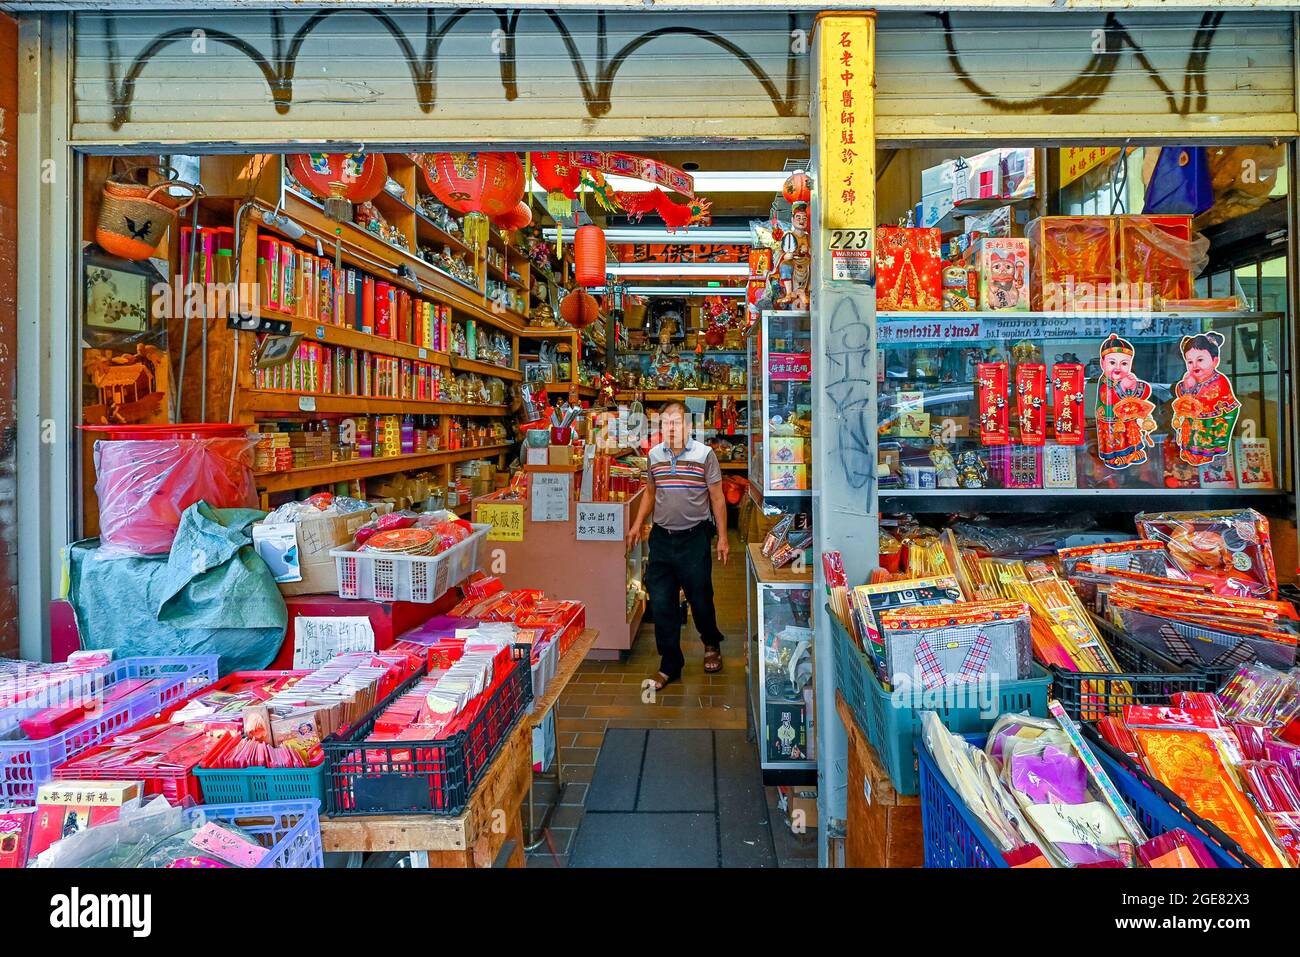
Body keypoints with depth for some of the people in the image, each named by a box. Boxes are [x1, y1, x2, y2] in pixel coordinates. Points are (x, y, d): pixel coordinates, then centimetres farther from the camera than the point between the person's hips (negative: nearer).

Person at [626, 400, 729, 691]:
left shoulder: (704, 454, -8)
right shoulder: (654, 455, 4)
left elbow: (717, 498, -3)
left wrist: (722, 537, -5)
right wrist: (638, 524, 7)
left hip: (695, 538, -3)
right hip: (661, 537, 4)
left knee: (700, 598, 9)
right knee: (661, 604, 4)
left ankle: (711, 645, 39)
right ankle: (670, 665, 18)